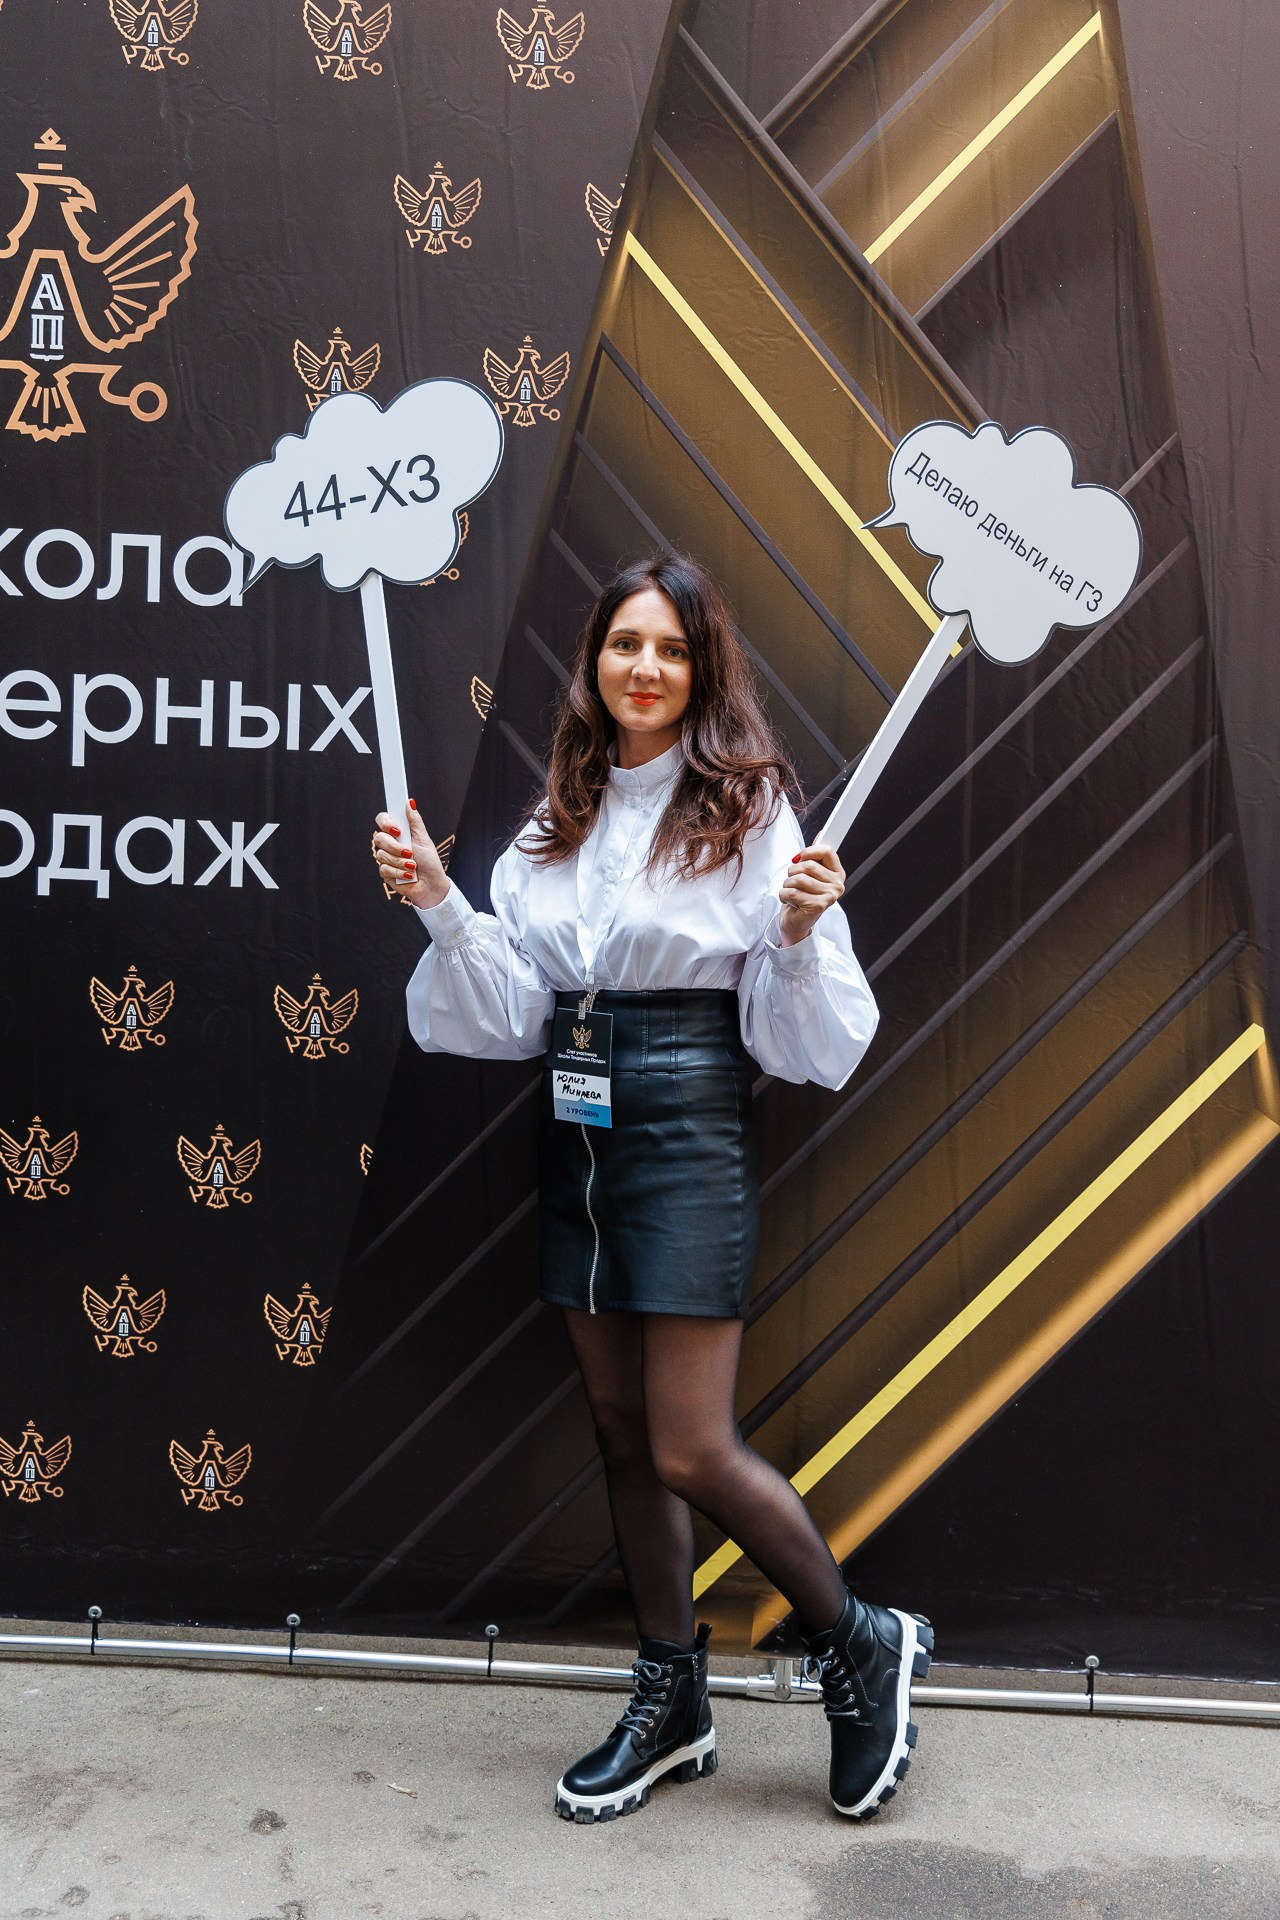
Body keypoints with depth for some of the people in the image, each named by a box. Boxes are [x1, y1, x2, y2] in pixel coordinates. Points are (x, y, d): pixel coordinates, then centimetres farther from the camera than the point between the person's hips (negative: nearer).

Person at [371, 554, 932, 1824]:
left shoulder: (749, 811, -5)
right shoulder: (556, 821, 10)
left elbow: (801, 1032, -7)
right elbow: (507, 1008, 8)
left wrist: (800, 931, -26)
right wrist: (439, 904, -4)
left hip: (686, 1126, -6)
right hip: (572, 1133, 6)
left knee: (692, 1450, -4)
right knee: (623, 1433, 14)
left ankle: (863, 1648, 23)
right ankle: (672, 1706, 32)